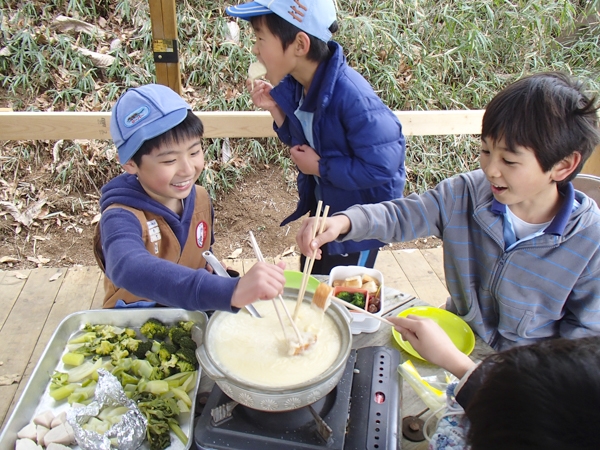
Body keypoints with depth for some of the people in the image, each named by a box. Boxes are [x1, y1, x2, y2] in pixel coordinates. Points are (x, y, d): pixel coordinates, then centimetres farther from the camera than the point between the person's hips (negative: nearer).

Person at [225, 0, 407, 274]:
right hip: (322, 207, 8)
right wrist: (274, 107, -10)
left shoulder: (351, 96, -33)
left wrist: (320, 167, -23)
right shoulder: (293, 85, -8)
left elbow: (382, 165, -33)